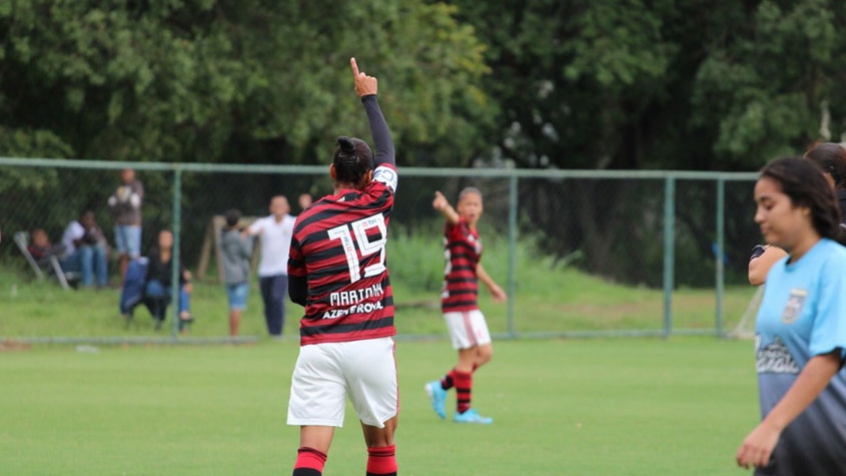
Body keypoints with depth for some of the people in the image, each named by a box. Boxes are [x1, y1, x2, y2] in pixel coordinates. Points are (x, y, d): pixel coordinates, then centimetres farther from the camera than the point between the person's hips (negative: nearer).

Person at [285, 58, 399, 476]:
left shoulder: (305, 224, 3)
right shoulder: (377, 203, 4)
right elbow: (387, 152, 24)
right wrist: (369, 96, 38)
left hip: (319, 346, -1)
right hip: (372, 344, 1)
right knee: (381, 442, 17)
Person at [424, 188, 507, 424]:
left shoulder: (473, 234, 16)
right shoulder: (457, 227, -10)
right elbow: (453, 216, -35)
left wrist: (491, 285, 47)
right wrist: (444, 207, -58)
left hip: (468, 303, 9)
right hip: (458, 299, -9)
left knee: (484, 354, 13)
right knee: (469, 355, -6)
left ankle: (441, 387, 18)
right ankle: (463, 410, 2)